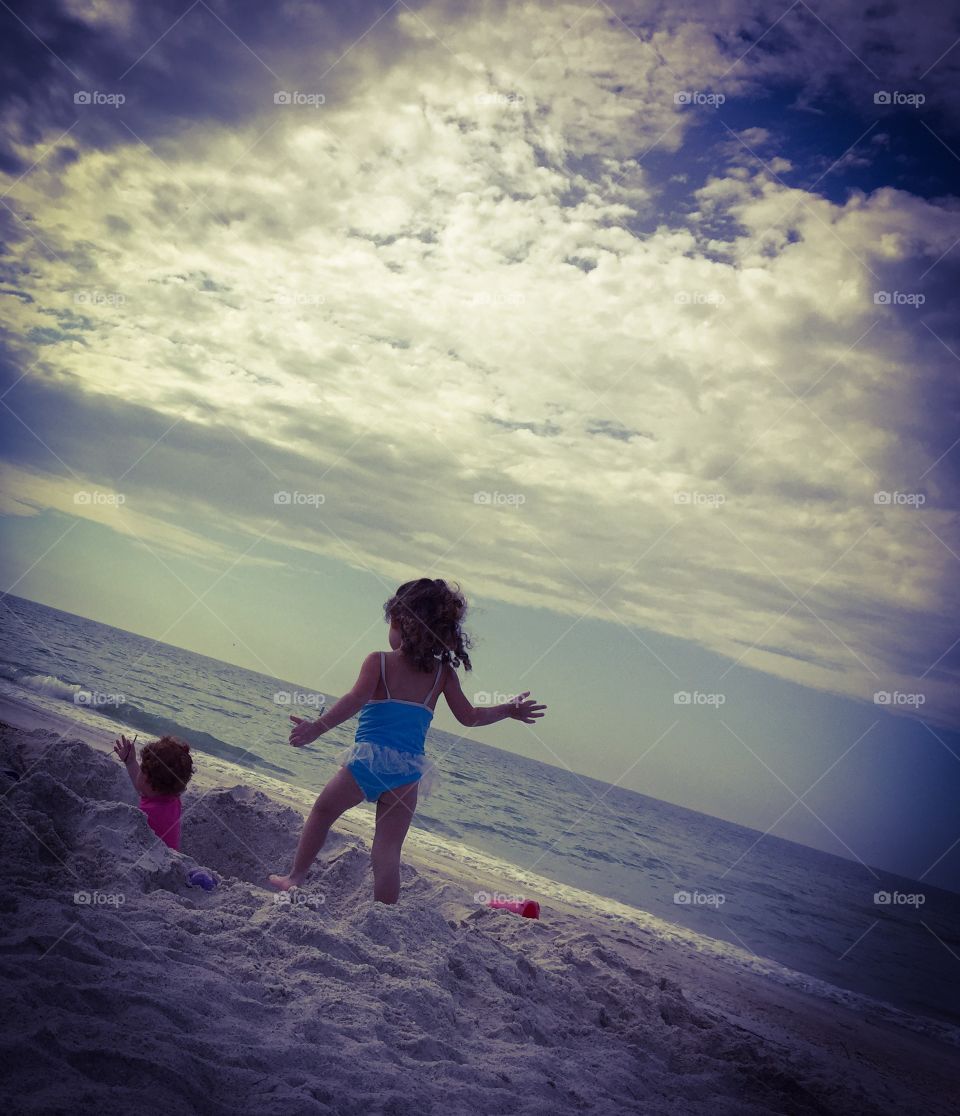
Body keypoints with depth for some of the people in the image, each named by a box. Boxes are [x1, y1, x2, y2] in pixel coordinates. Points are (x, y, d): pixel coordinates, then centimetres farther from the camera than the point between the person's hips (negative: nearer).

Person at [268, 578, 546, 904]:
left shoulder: (378, 661, -2)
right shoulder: (443, 674, 7)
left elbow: (355, 700, -16)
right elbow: (469, 717, 10)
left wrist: (317, 727, -21)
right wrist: (510, 709, 23)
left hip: (367, 762, -2)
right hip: (408, 774, 3)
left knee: (322, 811, 23)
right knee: (388, 855, 8)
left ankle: (295, 877, 30)